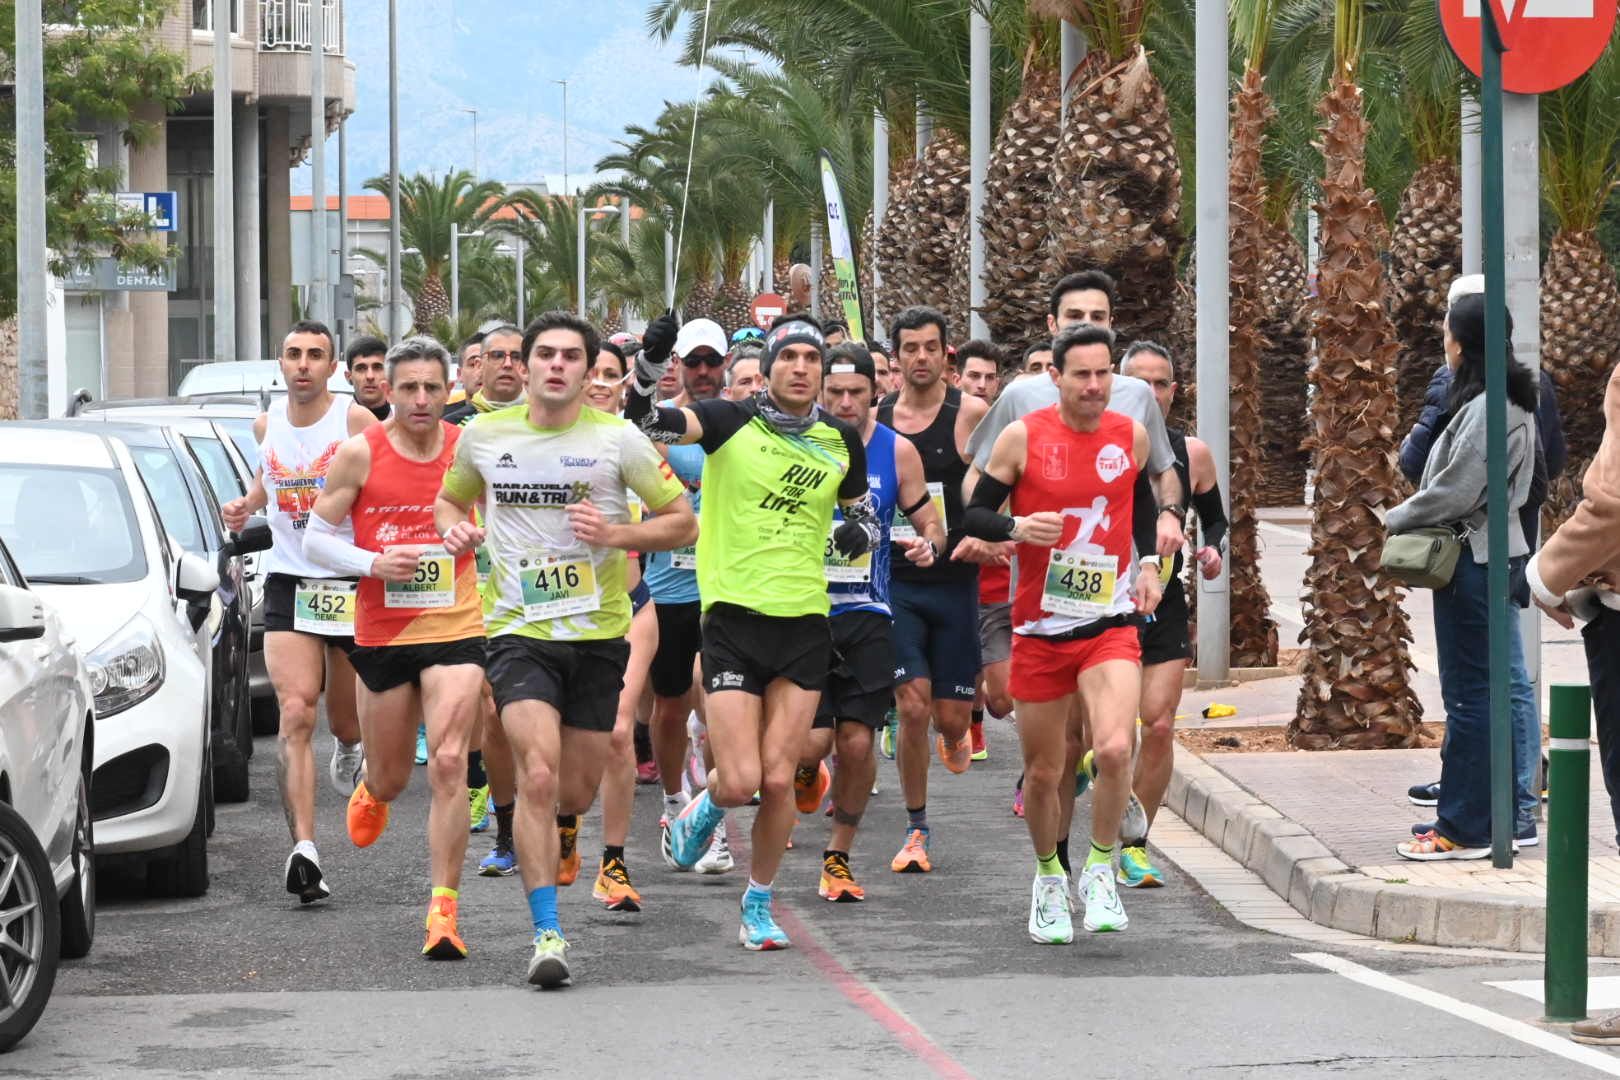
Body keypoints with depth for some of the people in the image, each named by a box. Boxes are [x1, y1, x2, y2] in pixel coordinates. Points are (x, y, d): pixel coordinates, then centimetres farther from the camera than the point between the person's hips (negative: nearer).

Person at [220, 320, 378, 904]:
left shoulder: (356, 421, -10)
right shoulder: (267, 423, 5)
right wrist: (246, 504, 9)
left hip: (353, 584, -2)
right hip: (289, 582, 2)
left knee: (346, 721, 13)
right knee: (295, 714, -16)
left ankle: (350, 749, 54)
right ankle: (304, 849, -24)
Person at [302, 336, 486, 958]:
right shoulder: (361, 454, -4)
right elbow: (316, 538, 1)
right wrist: (372, 563, -15)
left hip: (454, 630, -1)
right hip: (380, 632, 1)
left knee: (449, 764, -17)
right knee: (391, 777, 14)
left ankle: (443, 907, -14)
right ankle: (370, 795, 54)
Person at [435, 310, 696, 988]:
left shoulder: (618, 439, -3)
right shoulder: (483, 436, 3)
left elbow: (683, 522, 1)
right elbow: (450, 499, 21)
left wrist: (617, 534, -17)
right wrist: (454, 527, -3)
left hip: (598, 634, 1)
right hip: (519, 632, -1)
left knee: (575, 794, 8)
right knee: (539, 776, -19)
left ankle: (538, 842, 46)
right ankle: (547, 934, -16)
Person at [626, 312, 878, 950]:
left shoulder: (842, 441, 7)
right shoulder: (731, 422, -5)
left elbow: (863, 511, 21)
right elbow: (642, 420, -16)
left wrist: (860, 531, -2)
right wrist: (650, 364, -34)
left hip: (804, 622, 3)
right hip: (734, 617, -3)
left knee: (778, 779, -1)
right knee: (740, 782, -9)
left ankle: (759, 905, 17)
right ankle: (703, 809, 27)